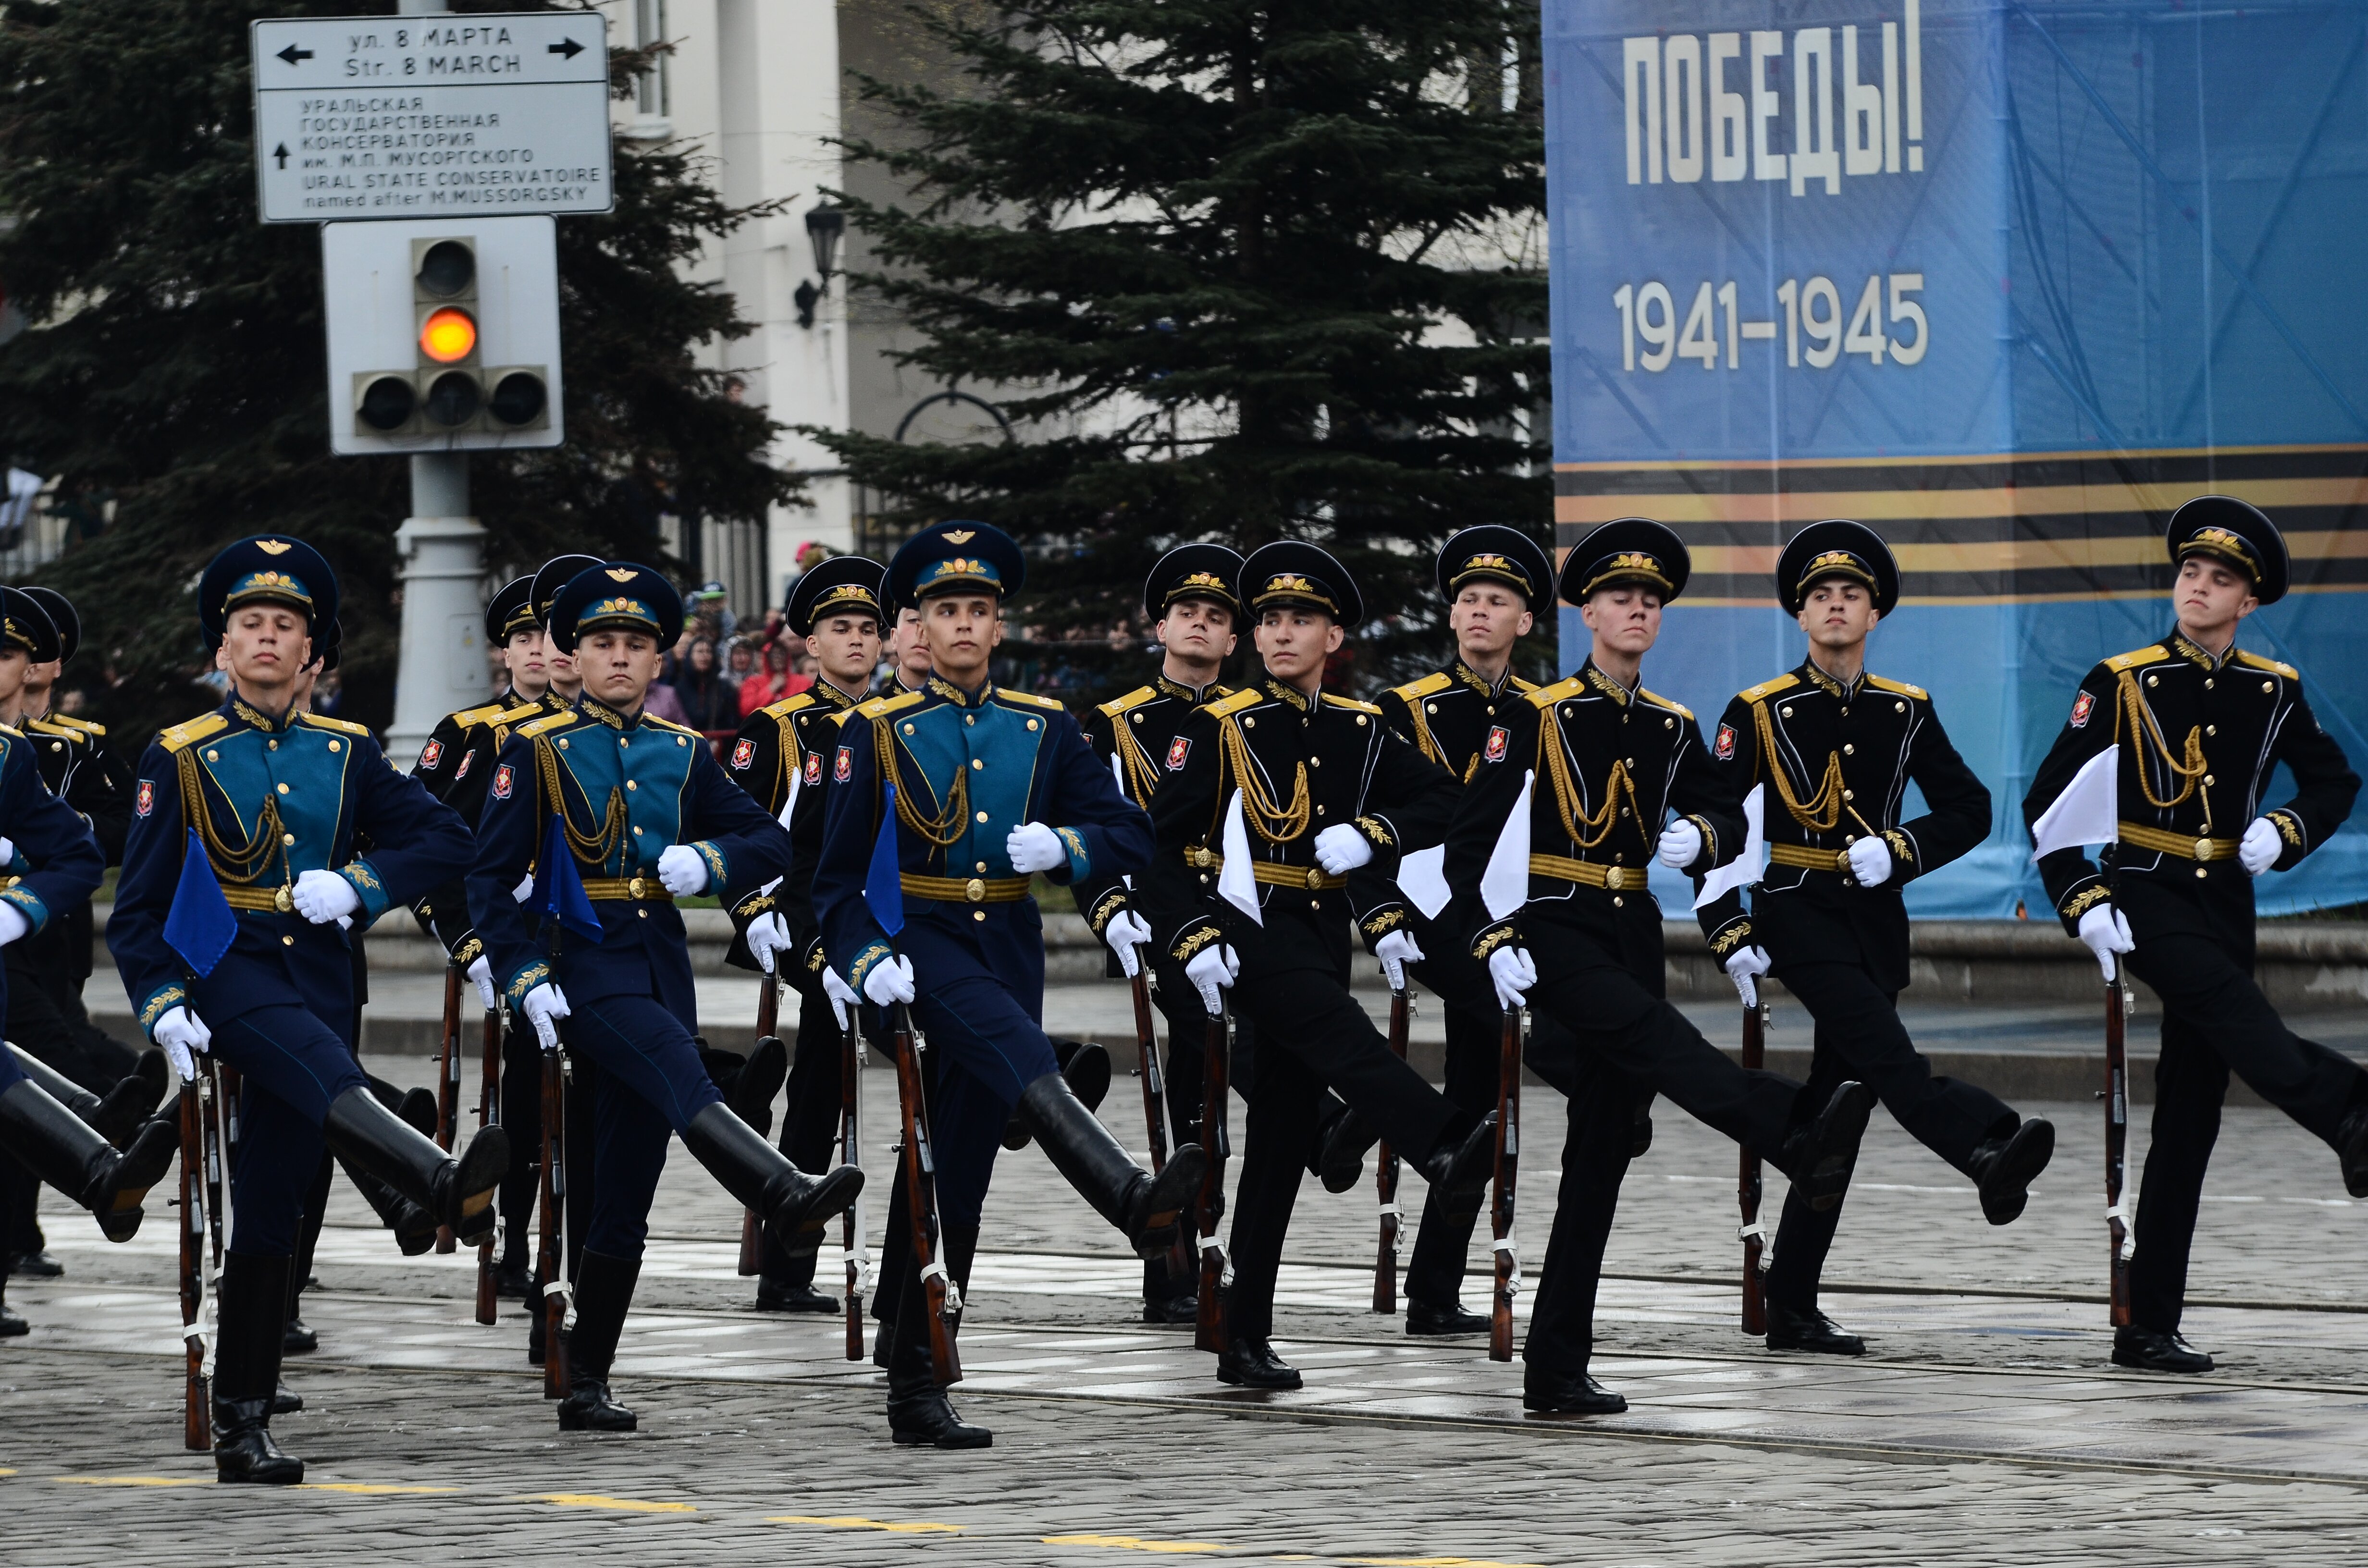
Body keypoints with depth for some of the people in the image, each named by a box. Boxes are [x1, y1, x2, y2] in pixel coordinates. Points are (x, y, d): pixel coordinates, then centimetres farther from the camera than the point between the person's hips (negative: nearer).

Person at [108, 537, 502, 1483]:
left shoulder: (347, 753, 12)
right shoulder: (181, 758, 4)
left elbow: (444, 839, 9)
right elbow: (139, 905, 2)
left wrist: (358, 885, -7)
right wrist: (162, 1008, -12)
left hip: (318, 973, 3)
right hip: (224, 970, -3)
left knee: (271, 1211, 0)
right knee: (324, 1072, -36)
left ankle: (243, 1428, 2)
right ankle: (445, 1186, -62)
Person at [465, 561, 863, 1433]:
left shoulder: (684, 755, 12)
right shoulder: (537, 751, 0)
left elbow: (772, 843, 13)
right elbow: (490, 880, -2)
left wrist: (708, 862, -8)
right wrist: (524, 979, -14)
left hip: (662, 965, 5)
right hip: (584, 965, -5)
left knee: (627, 1190, 4)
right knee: (677, 1068, -35)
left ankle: (587, 1385, 10)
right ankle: (783, 1195, -60)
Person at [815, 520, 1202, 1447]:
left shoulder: (1044, 729, 10)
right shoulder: (878, 732, 2)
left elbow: (1132, 837, 6)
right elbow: (838, 875, 2)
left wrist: (1063, 844, -15)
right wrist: (867, 959, -15)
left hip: (1011, 945, 4)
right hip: (923, 942, -4)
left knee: (960, 1173, 4)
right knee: (1013, 1047, -36)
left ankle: (916, 1390, 9)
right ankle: (1131, 1200, -59)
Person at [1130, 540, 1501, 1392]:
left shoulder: (1362, 731, 10)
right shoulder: (1220, 728, -2)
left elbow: (1442, 798, 10)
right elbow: (1158, 843, -6)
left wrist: (1373, 834, -8)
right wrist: (1192, 936, -18)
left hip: (1321, 933, 5)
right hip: (1242, 929, -5)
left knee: (1282, 1138, 5)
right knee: (1334, 1025, -35)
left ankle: (1247, 1339, 8)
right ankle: (1447, 1148, -59)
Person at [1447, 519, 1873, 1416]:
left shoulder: (1672, 730, 13)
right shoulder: (1539, 717, -2)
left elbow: (1728, 825, 6)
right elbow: (1469, 843, -4)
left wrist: (1698, 838, -18)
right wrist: (1493, 942, -15)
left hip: (1633, 934, 6)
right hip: (1555, 930, -6)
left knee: (1601, 1156, 3)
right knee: (1655, 1036, -34)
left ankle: (1556, 1368, 5)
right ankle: (1806, 1144, -59)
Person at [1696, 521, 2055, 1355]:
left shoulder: (1908, 712, 9)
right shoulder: (1759, 713, -1)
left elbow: (1970, 811, 8)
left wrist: (1898, 849, -10)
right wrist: (1730, 938, -7)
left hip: (1876, 923, 4)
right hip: (1797, 916, -4)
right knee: (1882, 1046, -29)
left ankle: (1794, 1309, 9)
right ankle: (1992, 1150, -54)